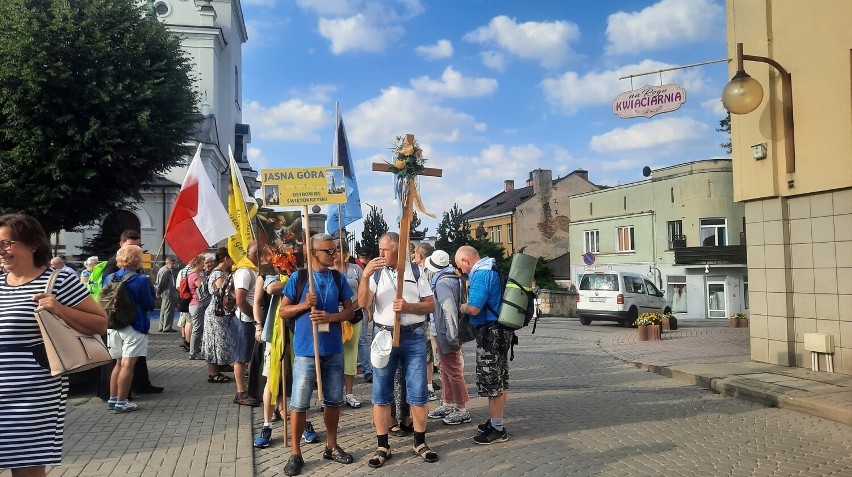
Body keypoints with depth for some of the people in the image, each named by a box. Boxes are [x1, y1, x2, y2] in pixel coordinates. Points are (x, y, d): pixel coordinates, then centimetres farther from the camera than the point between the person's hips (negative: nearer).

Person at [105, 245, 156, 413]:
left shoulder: (109, 278, 2)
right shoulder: (141, 280, -15)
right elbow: (149, 305, -7)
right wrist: (150, 287, 3)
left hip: (114, 326, 6)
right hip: (134, 327, -6)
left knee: (119, 363, 18)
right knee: (128, 365, -2)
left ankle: (112, 399, 21)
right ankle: (121, 403, 1)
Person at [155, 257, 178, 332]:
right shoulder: (166, 271, -17)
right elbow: (161, 283, -19)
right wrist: (159, 292, -11)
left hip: (164, 294, 11)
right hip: (168, 294, -11)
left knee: (163, 311, 16)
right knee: (168, 311, -4)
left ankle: (162, 327, 23)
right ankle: (167, 328, -1)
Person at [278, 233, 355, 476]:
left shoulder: (338, 278, 5)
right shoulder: (298, 277, -3)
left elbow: (349, 310, 6)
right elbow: (283, 311, 0)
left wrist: (330, 317, -12)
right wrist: (304, 305, -17)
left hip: (334, 349, 4)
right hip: (306, 350, -3)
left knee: (333, 400, 12)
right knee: (299, 403, 1)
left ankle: (331, 446, 28)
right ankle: (295, 453, 13)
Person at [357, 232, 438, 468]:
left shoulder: (416, 272, 4)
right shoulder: (376, 272, 5)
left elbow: (430, 305, 3)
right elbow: (363, 303, -7)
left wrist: (408, 306, -14)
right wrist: (365, 276, -19)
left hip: (413, 336, 0)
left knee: (418, 392, 4)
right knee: (380, 394, 4)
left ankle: (420, 442, 19)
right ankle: (383, 446, 14)